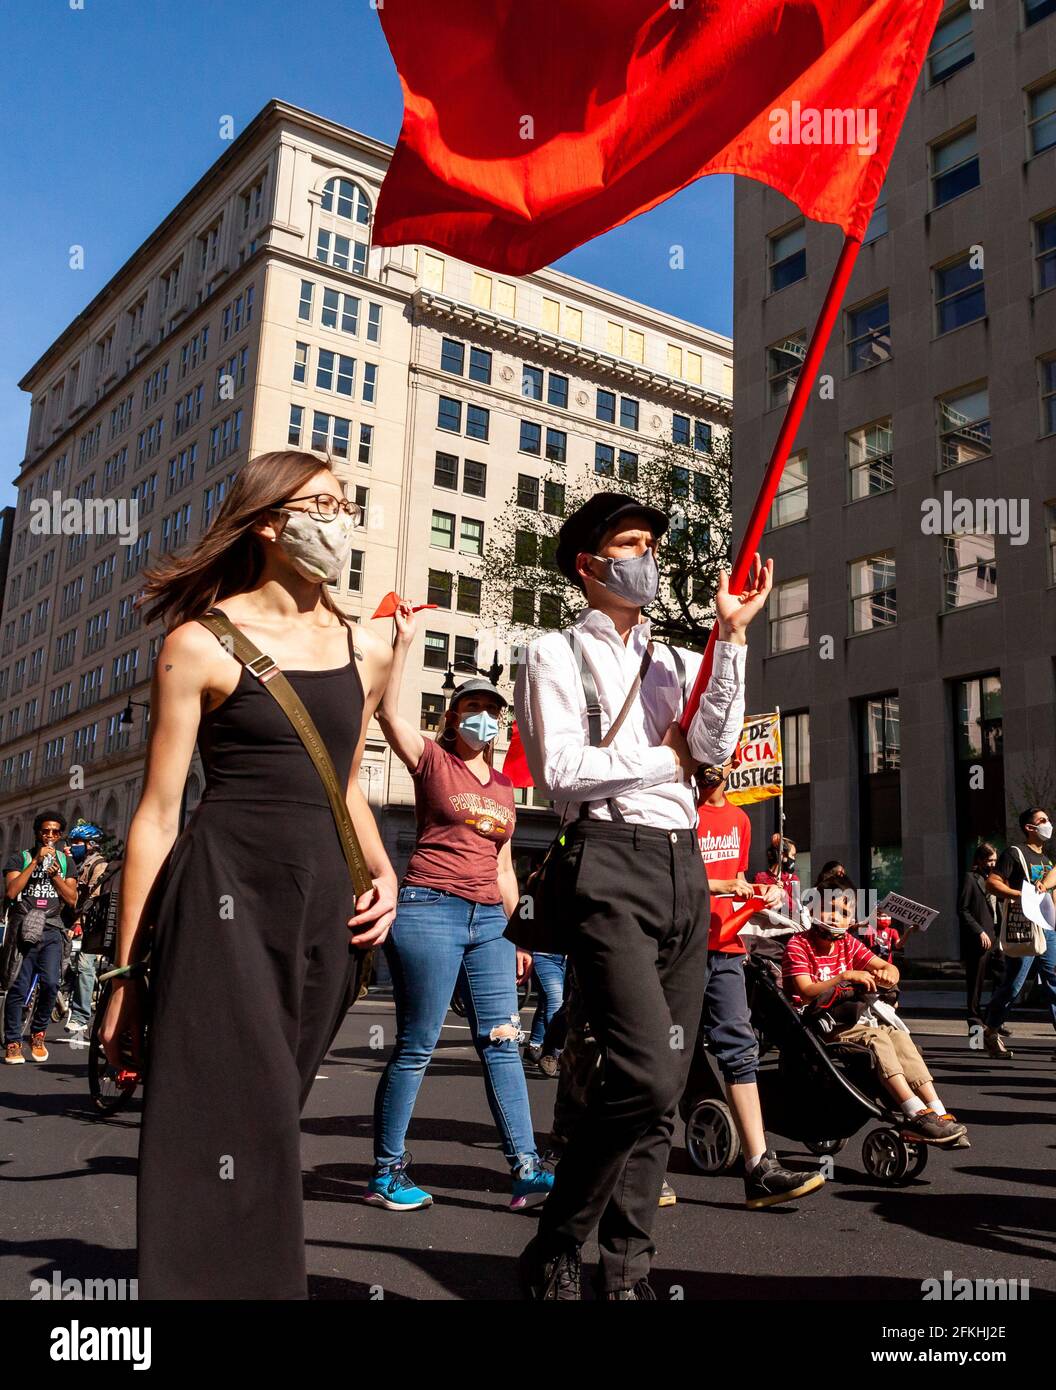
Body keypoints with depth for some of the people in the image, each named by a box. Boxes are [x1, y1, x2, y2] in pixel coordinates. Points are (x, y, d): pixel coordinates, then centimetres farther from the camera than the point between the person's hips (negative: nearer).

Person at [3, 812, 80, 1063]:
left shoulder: (66, 861, 17)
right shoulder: (20, 858, 7)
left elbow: (72, 899, 9)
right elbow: (11, 891, -9)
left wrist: (55, 874, -5)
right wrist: (36, 861, -10)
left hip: (51, 931, 2)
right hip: (23, 929, -2)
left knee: (50, 983, -13)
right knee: (19, 987, -7)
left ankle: (38, 1034, 8)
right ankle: (12, 1043, 4)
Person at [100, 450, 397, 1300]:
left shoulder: (366, 652, 12)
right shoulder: (201, 644, -3)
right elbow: (158, 814, -3)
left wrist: (383, 873, 5)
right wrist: (129, 970, -4)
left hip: (324, 906, 5)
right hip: (225, 897, -5)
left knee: (265, 1122, 12)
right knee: (237, 1128, -9)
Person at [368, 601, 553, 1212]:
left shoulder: (504, 787, 18)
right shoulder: (432, 760, 3)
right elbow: (388, 710, -13)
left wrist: (517, 933, 19)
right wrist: (404, 642, -17)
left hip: (489, 920, 6)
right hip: (429, 910, -6)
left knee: (503, 1042, 2)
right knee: (416, 1046, -1)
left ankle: (527, 1169, 4)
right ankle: (387, 1173, 10)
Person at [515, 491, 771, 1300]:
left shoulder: (678, 664, 21)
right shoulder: (557, 656, 4)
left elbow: (715, 746, 3)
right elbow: (562, 772, -9)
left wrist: (731, 634, -2)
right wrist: (667, 757, 1)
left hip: (685, 868, 7)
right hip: (610, 866, -6)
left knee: (663, 1084, 5)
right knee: (646, 1073, -19)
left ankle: (627, 1268, 17)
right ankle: (554, 1252, 1)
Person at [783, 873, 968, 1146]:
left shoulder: (848, 944, 13)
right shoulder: (798, 944, -8)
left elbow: (887, 968, 5)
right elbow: (806, 992, -21)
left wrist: (887, 973, -20)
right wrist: (846, 976, -32)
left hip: (845, 1019, 7)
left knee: (898, 1036, -16)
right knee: (876, 1037, -27)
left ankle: (937, 1112, -21)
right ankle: (915, 1115, -32)